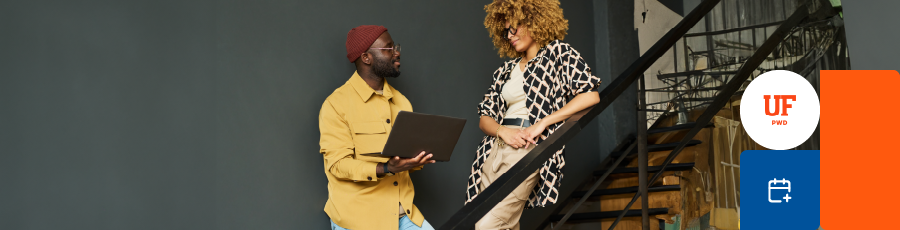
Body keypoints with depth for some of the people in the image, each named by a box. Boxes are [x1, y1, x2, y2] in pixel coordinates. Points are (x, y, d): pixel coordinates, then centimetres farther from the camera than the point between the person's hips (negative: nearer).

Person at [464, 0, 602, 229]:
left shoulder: (558, 52, 6)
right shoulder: (506, 70, 21)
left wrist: (543, 123, -12)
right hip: (495, 150, 6)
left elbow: (591, 95, -7)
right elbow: (484, 117, 16)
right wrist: (503, 131, -7)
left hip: (530, 150, -6)